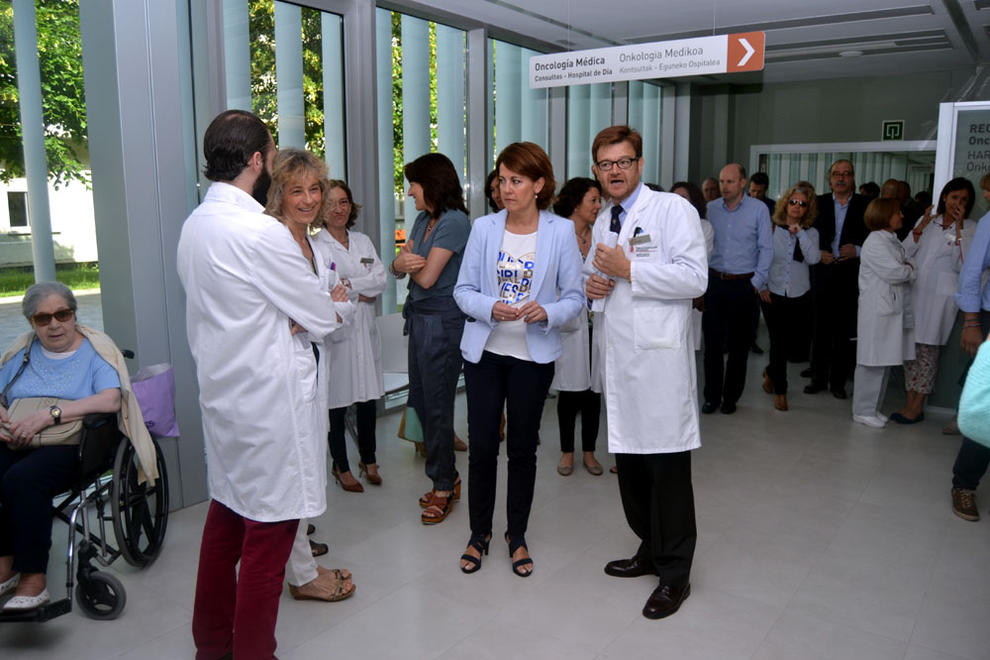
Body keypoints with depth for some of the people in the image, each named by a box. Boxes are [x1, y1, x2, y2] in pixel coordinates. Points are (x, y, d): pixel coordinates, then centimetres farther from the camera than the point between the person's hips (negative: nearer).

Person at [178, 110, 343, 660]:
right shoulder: (261, 232, -21)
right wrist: (327, 308, 7)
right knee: (269, 528, 3)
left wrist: (287, 319, 1)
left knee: (227, 513, 20)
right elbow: (324, 318, -13)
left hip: (222, 393, 10)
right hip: (268, 402, -9)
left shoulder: (195, 224, 7)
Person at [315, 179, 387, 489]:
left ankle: (368, 460, 28)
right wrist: (360, 293, -9)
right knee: (337, 400, 4)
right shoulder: (313, 245, -6)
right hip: (333, 332, -5)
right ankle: (341, 466, 20)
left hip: (364, 331, 5)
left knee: (368, 399, 11)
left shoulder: (363, 242, 12)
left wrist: (348, 284, -12)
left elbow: (380, 279, 0)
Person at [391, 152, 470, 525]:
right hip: (419, 319, 9)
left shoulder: (454, 221, -14)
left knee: (436, 406, 0)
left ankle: (444, 487, 17)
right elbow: (398, 268, 8)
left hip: (441, 322, -9)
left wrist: (412, 261, 2)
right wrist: (402, 263, -14)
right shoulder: (423, 219, 13)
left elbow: (427, 277, -17)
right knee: (421, 402, 13)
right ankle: (447, 478, 27)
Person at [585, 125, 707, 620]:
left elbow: (694, 277, -16)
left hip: (661, 357, -7)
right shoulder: (601, 222, 18)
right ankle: (651, 550, 33)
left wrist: (628, 270, -16)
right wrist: (592, 284, 6)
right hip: (619, 357, 8)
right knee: (629, 461, 14)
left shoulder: (673, 209, -5)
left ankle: (675, 574, 13)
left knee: (667, 465, -2)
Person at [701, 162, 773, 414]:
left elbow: (766, 248, 0)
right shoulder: (710, 209, 4)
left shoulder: (759, 209, -2)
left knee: (739, 345, 7)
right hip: (714, 282, 2)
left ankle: (731, 397, 19)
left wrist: (757, 282, -4)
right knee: (712, 342, 1)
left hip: (744, 285, -1)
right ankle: (711, 396, 13)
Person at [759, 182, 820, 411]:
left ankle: (771, 371, 37)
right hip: (773, 294, -2)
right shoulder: (771, 229, -1)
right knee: (778, 341, 0)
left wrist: (799, 232, -13)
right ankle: (780, 390, 16)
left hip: (799, 296, 2)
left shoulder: (810, 233, 4)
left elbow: (814, 259, -13)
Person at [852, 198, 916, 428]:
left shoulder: (894, 242, 17)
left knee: (885, 361, 12)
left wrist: (906, 270, -6)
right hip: (877, 311, -9)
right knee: (872, 362, -4)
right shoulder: (875, 242, -12)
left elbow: (910, 271, 16)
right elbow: (894, 273, -17)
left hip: (894, 309, 9)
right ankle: (863, 411, 4)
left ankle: (874, 408, 21)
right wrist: (909, 270, 2)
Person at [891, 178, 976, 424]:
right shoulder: (927, 221, 11)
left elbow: (964, 265, -11)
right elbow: (905, 253, 3)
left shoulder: (970, 228, 1)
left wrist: (958, 228, -12)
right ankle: (910, 402, 13)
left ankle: (918, 405, 8)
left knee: (927, 349, -1)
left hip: (941, 295, -3)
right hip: (915, 290, 4)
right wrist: (921, 226, -7)